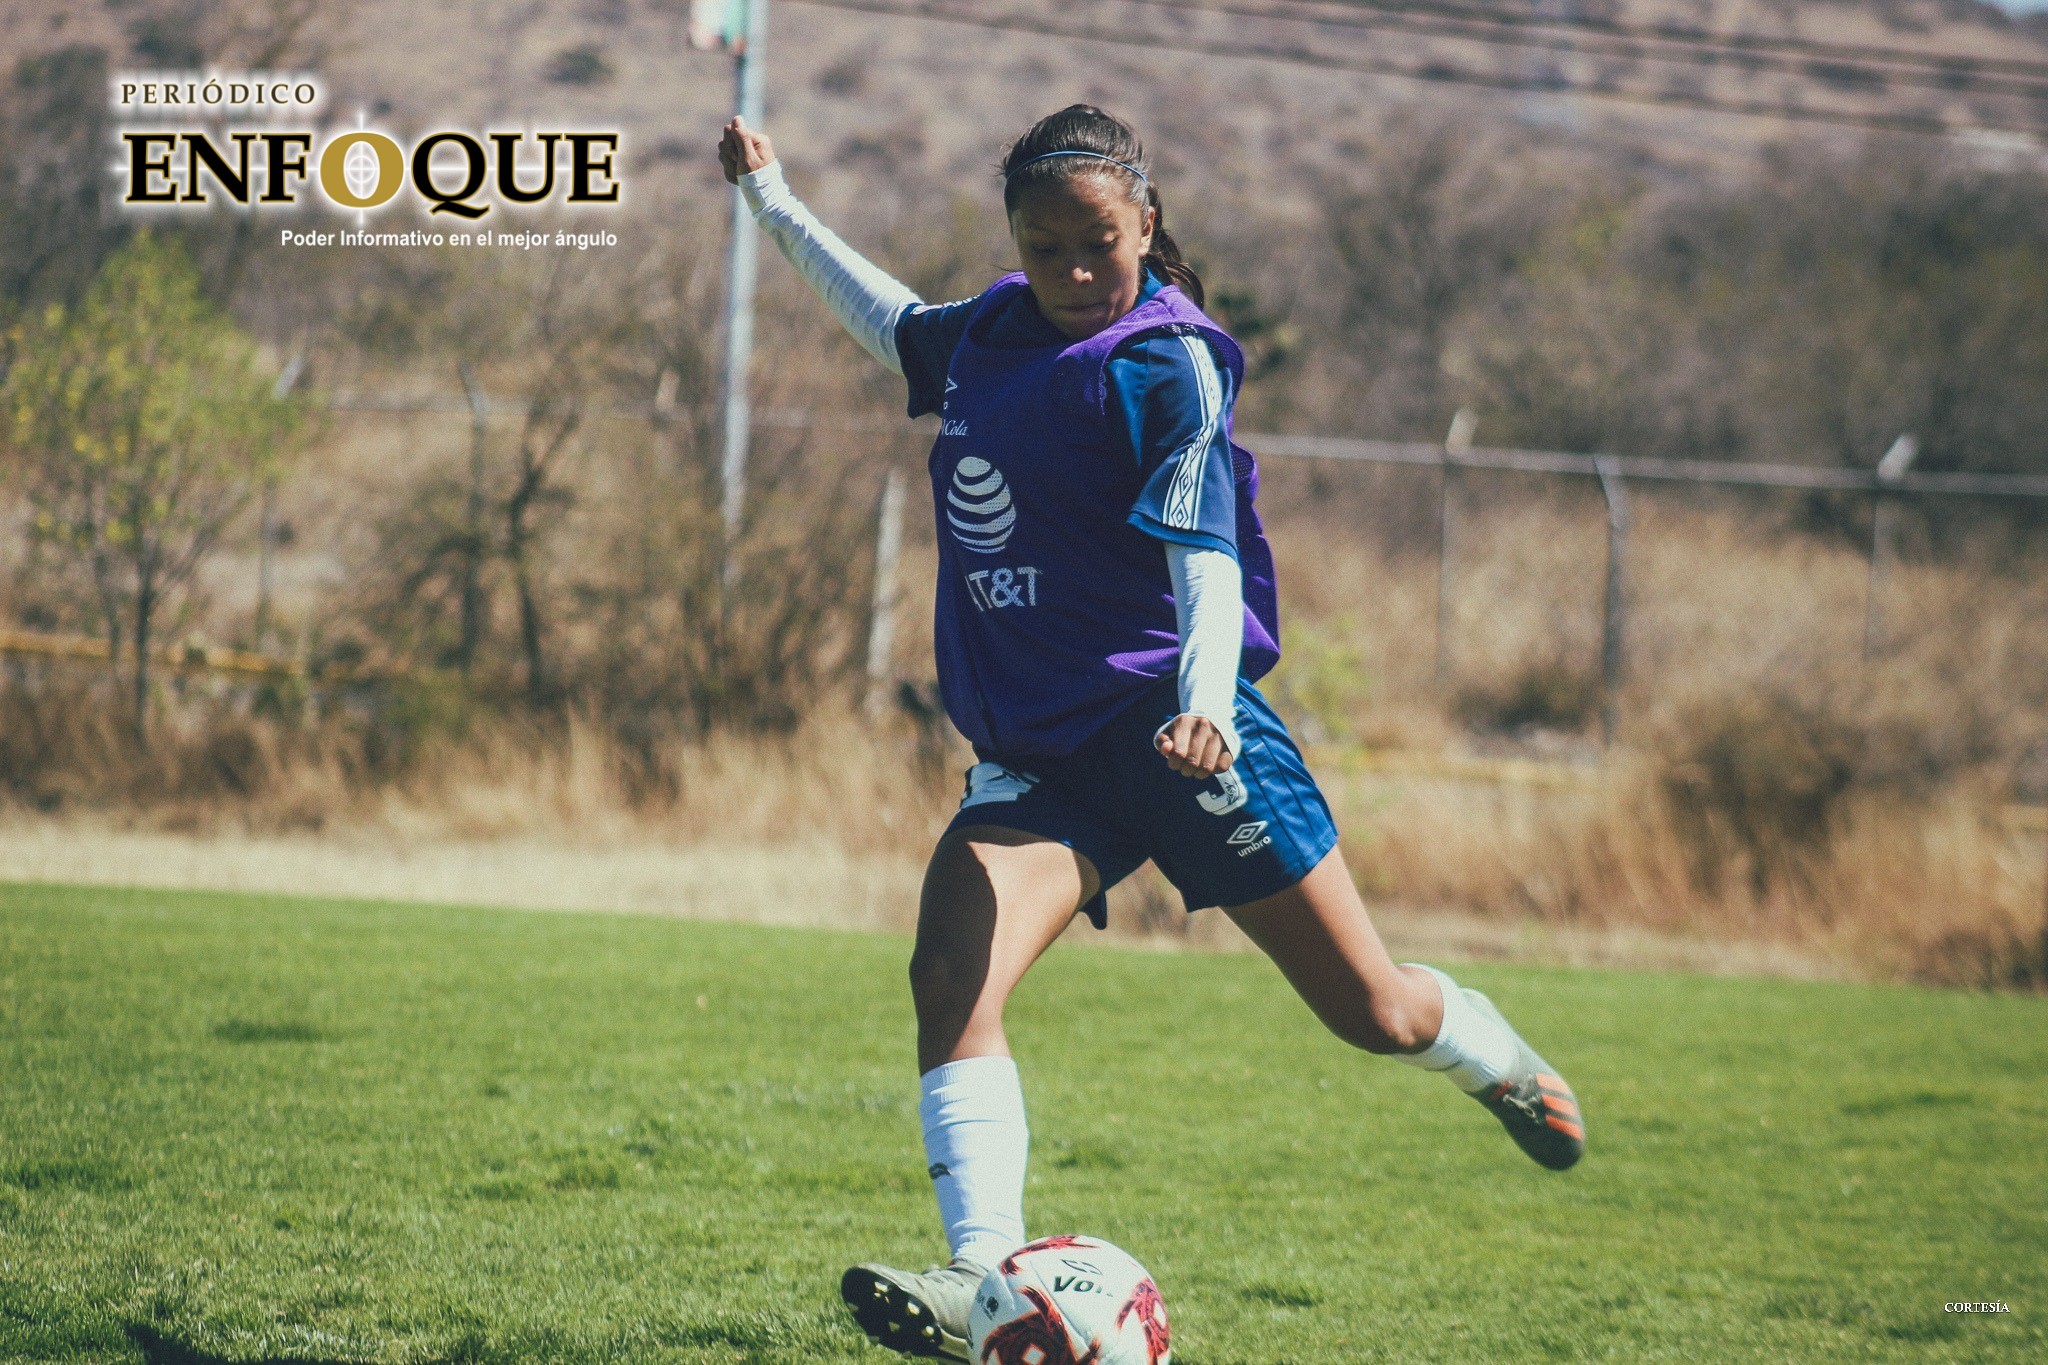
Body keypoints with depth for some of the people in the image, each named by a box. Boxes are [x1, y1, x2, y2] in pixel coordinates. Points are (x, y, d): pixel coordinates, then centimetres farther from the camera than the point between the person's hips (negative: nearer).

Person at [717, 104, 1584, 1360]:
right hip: (1035, 751, 5)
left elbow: (1205, 560, -21)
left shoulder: (1167, 365, -10)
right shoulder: (990, 334, 9)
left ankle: (1498, 1060, 37)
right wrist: (776, 205, 41)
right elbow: (900, 326, 34)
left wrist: (1204, 702, -39)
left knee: (1371, 1011, 1)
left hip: (1168, 717, -5)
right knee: (950, 974, -22)